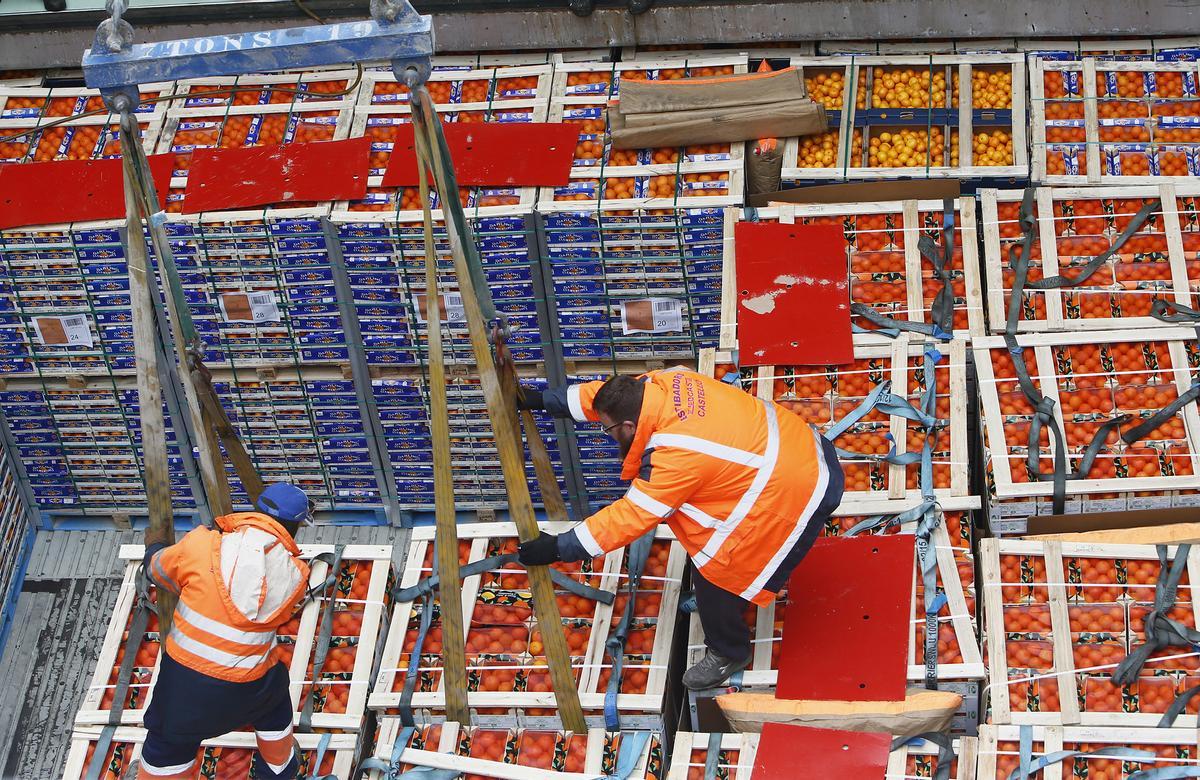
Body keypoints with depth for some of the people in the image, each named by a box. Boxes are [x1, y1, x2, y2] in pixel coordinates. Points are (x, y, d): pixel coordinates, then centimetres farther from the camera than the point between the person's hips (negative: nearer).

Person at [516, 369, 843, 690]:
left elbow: (629, 518, -24)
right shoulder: (662, 383, -9)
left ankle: (728, 653, 25)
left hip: (797, 494, -9)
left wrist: (558, 548, -18)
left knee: (714, 570, 3)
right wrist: (542, 400, 14)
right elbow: (603, 396, 10)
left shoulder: (676, 456, -31)